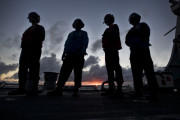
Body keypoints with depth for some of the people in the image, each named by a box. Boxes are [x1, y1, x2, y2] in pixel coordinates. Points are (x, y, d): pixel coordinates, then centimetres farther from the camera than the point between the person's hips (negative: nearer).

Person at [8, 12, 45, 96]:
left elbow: (41, 38, -7)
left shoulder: (40, 28, 8)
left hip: (34, 49, -7)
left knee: (33, 68, -12)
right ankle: (21, 88, 5)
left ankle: (34, 89, -9)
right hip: (25, 49, 8)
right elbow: (25, 38, 25)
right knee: (22, 68, 1)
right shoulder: (29, 29, 29)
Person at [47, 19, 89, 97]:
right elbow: (66, 44, 19)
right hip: (69, 55, 4)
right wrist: (64, 53, 4)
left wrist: (83, 51, -19)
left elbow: (85, 43, -1)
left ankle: (76, 91, -2)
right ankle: (58, 89, -6)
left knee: (77, 73, -5)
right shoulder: (71, 34, 28)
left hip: (79, 56, -3)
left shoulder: (84, 33, 15)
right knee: (64, 72, -6)